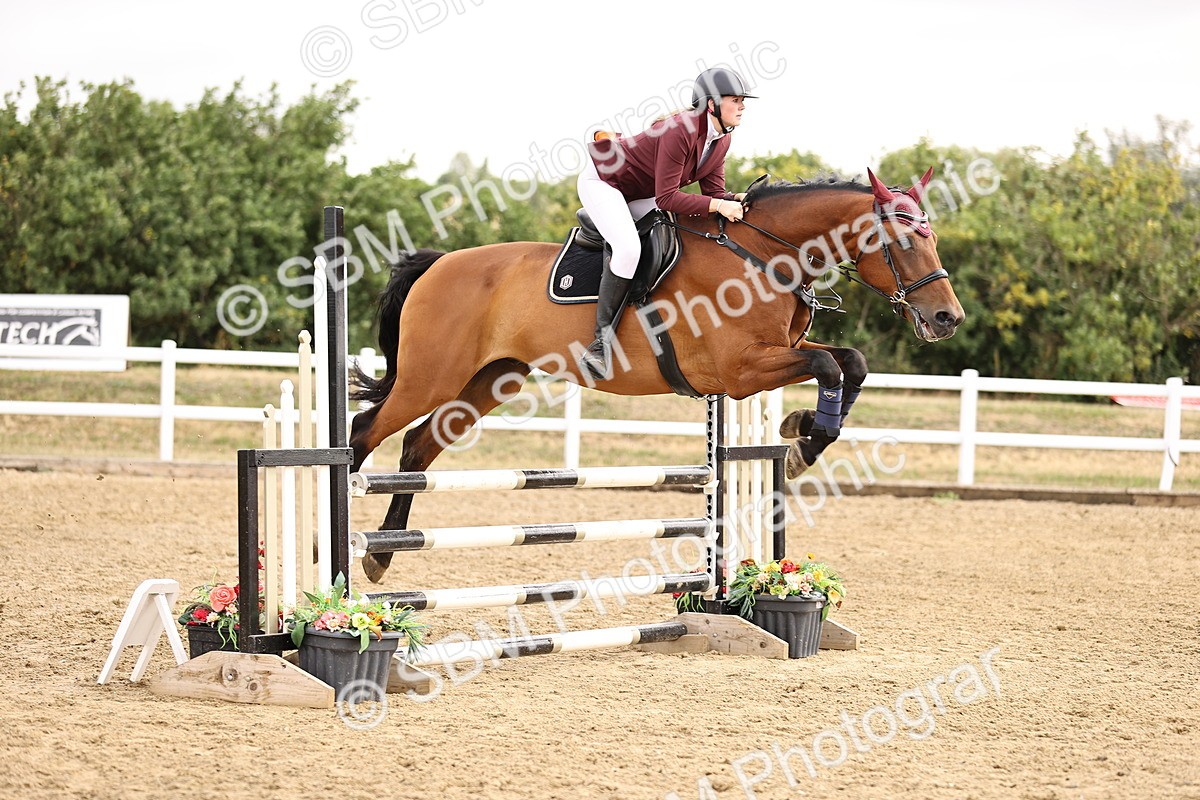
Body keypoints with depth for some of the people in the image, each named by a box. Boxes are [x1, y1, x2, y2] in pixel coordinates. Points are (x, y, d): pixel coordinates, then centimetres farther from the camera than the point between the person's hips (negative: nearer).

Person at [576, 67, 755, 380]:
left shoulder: (721, 139, -5)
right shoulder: (680, 131, -33)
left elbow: (713, 192, -1)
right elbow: (666, 199, -33)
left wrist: (738, 200, -22)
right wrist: (718, 206, -37)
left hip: (639, 195, 10)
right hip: (602, 181, -10)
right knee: (628, 249, -30)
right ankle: (602, 342, -25)